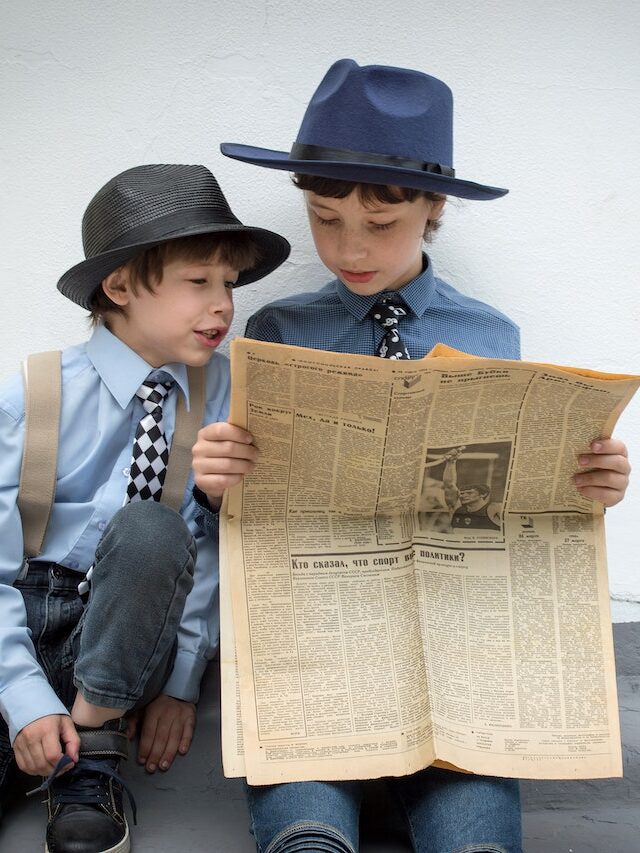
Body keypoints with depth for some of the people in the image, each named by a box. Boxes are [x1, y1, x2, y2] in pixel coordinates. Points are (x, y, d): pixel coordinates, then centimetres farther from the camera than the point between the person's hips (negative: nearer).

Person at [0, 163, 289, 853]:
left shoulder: (218, 390, -2)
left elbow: (212, 541, -5)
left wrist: (180, 682, -11)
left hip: (121, 641, 3)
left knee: (151, 530, -30)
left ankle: (89, 764, -17)